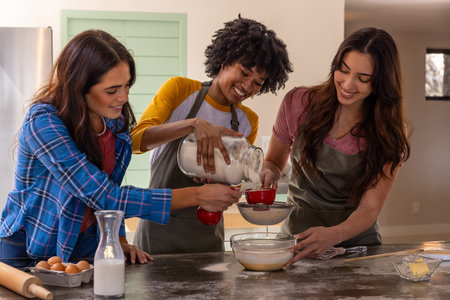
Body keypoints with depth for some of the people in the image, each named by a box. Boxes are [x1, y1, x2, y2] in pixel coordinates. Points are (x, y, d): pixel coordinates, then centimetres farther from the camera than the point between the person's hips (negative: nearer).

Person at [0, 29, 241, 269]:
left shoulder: (115, 122, -1)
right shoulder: (43, 121, -23)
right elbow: (103, 195, -28)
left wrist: (119, 240, -3)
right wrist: (196, 196, -27)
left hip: (84, 248, 5)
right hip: (29, 253, -4)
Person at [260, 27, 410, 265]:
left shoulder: (390, 133, -6)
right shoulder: (299, 103, -4)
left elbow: (370, 208, -11)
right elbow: (273, 161, 11)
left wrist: (334, 235, -31)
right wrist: (269, 174, -13)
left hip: (356, 241, 0)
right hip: (297, 235, 1)